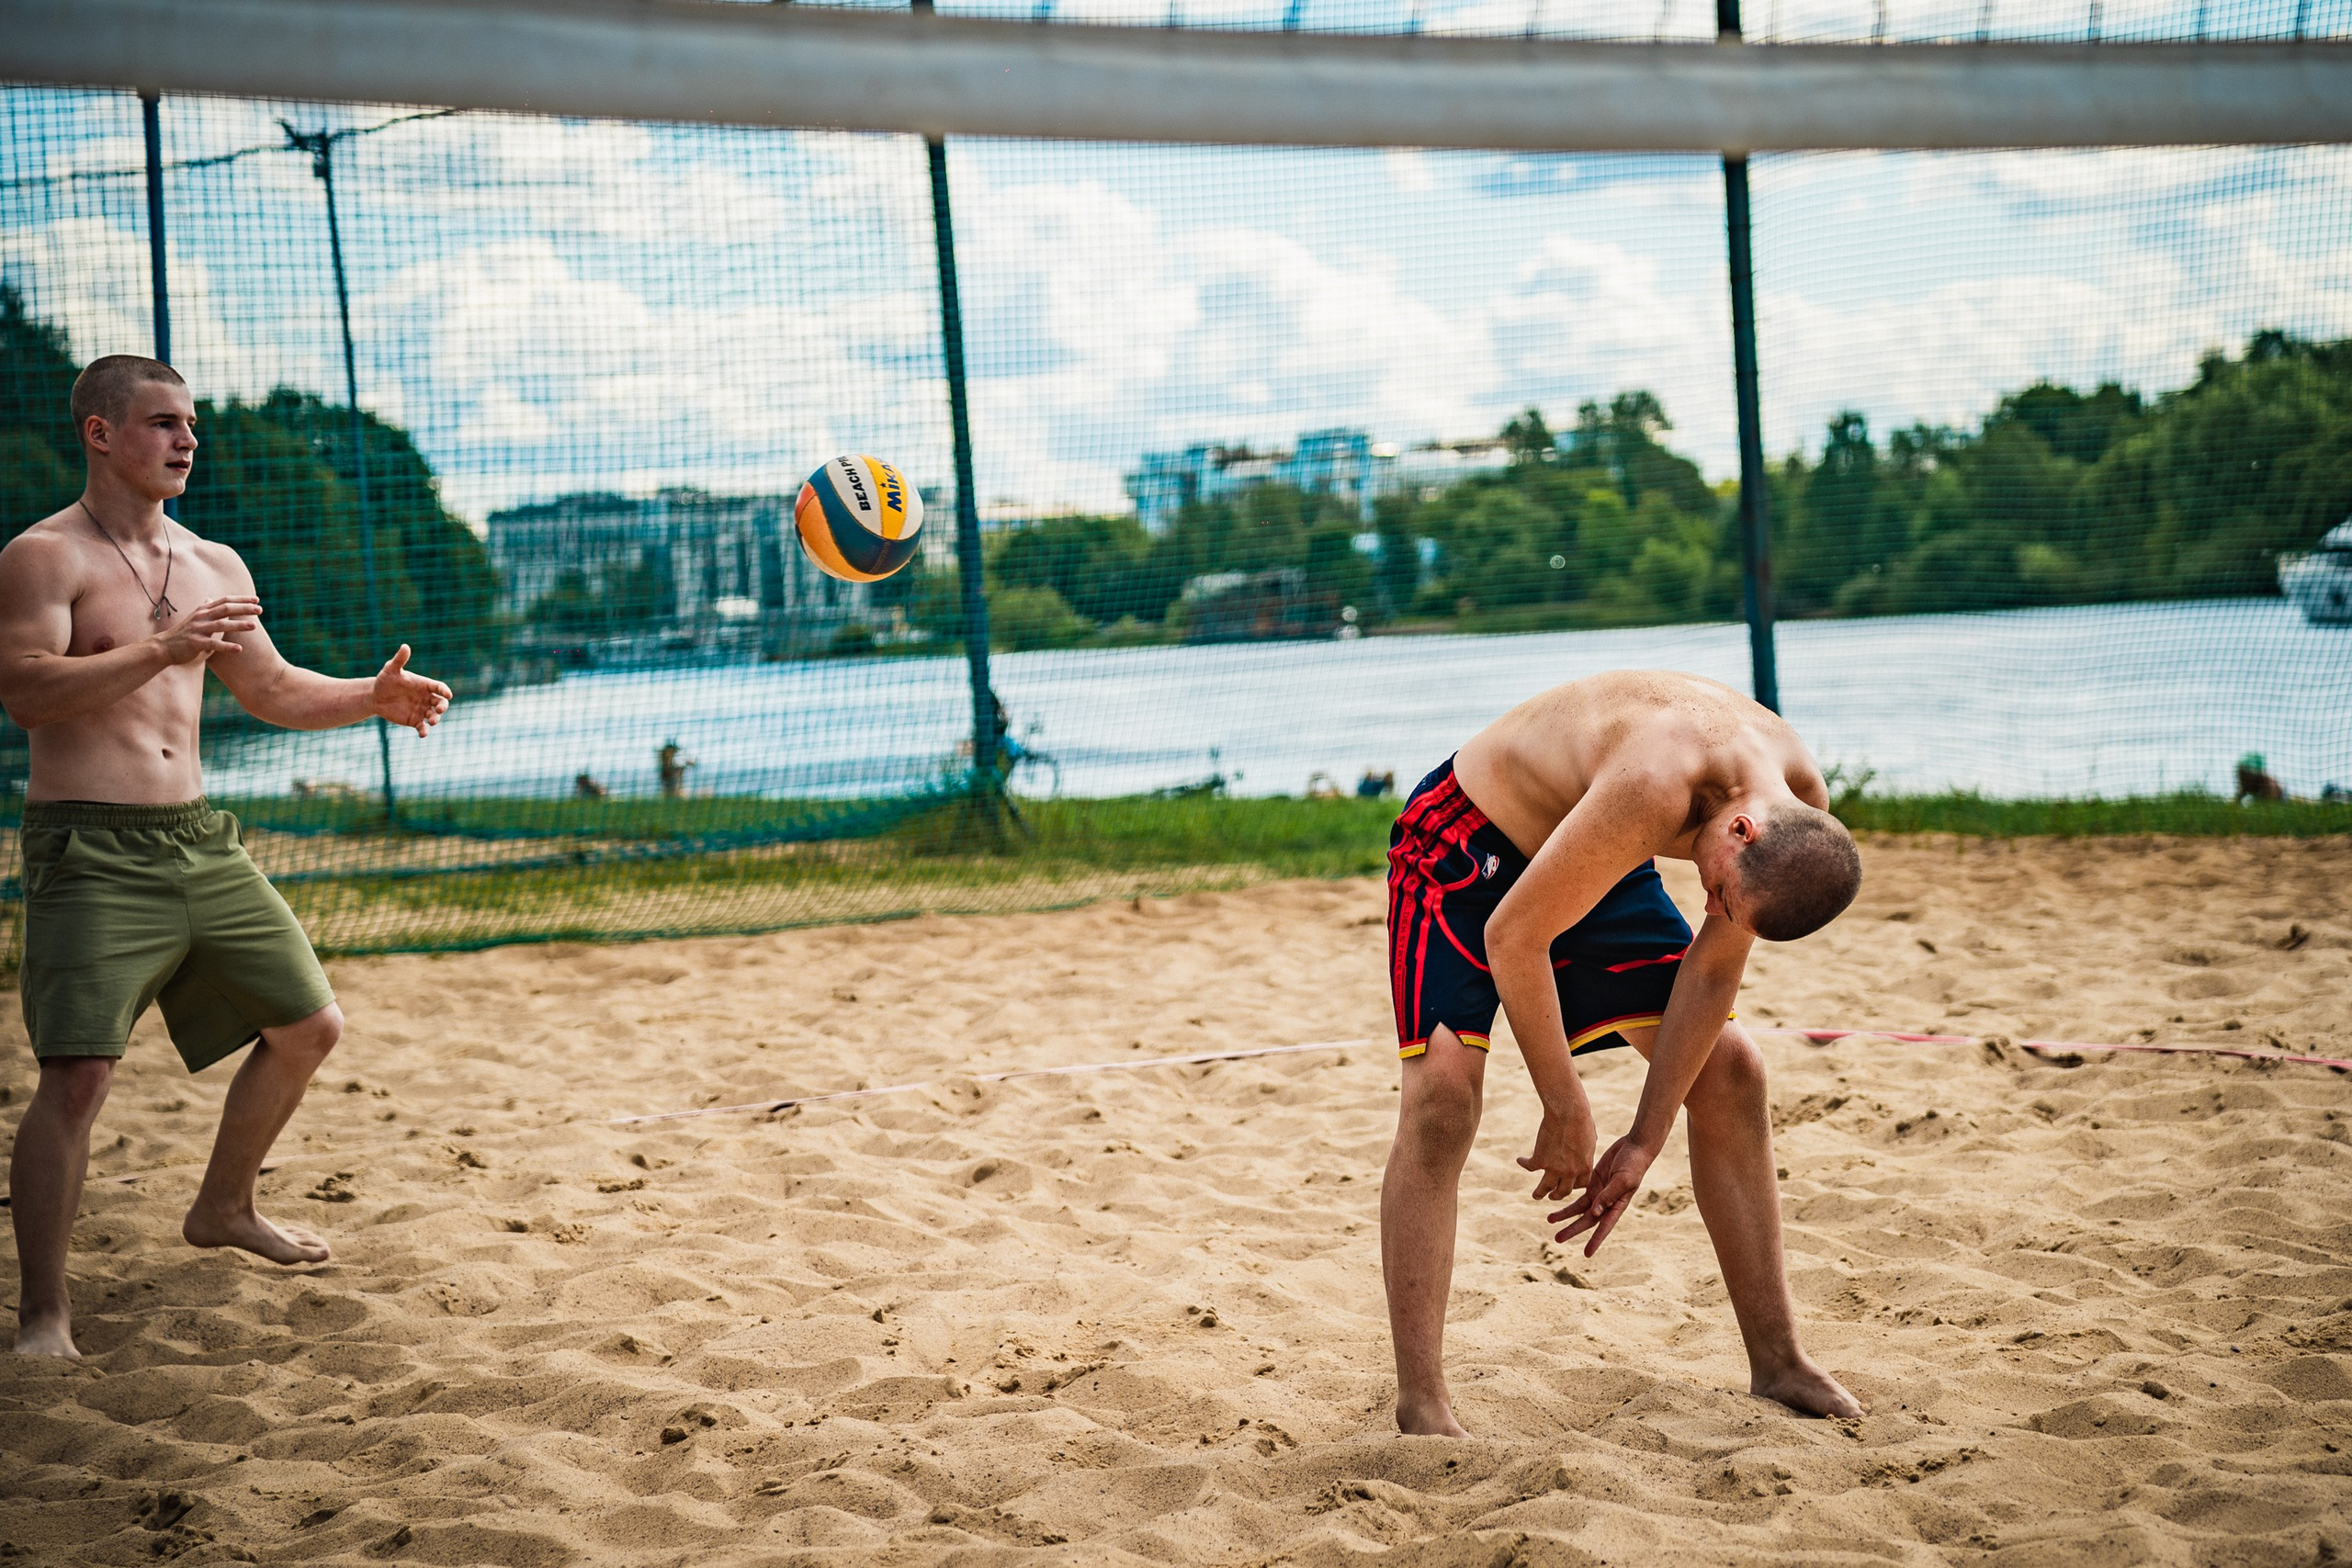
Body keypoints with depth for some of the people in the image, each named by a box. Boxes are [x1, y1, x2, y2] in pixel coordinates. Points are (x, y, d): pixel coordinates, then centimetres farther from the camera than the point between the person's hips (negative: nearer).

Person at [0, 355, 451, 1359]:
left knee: (308, 1025, 14)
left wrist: (374, 697, 8)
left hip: (199, 841, 8)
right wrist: (162, 650, -28)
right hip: (91, 851, -7)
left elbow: (272, 691, 24)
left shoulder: (216, 568, 15)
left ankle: (223, 1209, 35)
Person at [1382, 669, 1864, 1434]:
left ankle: (1776, 1362, 13)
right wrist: (1567, 1111, -22)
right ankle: (1420, 1404, -19)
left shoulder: (1801, 810, -18)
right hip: (1466, 841, -7)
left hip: (1587, 859, 7)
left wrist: (1645, 1141, -8)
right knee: (1444, 1090, -23)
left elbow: (1712, 971, -7)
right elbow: (1511, 936, -32)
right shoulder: (1653, 793, -42)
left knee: (1729, 1070, 2)